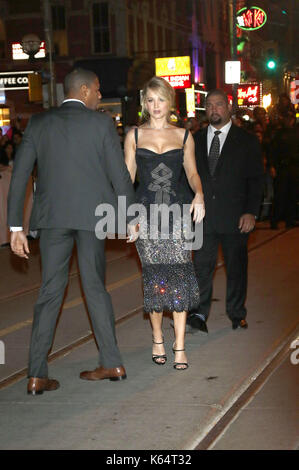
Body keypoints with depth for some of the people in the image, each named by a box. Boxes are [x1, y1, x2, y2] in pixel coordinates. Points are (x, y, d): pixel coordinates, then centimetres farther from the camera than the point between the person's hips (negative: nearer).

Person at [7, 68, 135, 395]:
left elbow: (19, 175, 3)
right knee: (95, 287, 11)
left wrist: (15, 226, 5)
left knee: (50, 292, 6)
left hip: (52, 217, 1)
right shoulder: (101, 123, -1)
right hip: (92, 214, -1)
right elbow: (119, 175, -2)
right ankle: (112, 363, 17)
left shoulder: (39, 123, 7)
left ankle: (36, 375, 3)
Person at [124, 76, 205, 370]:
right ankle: (157, 338, 17)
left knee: (179, 276, -8)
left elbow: (192, 172, 7)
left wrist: (199, 194, -15)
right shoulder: (134, 136, 10)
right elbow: (127, 177, 8)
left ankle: (179, 346, -3)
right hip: (146, 212, 0)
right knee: (154, 277, 0)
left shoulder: (184, 136, 11)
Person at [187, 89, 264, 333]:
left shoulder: (247, 141, 3)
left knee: (236, 267, 7)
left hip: (235, 217, -2)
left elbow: (256, 179, 0)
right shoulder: (196, 140, 11)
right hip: (203, 217, 2)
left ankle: (237, 314, 20)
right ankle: (199, 315, 0)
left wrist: (251, 212, -10)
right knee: (202, 266, -2)